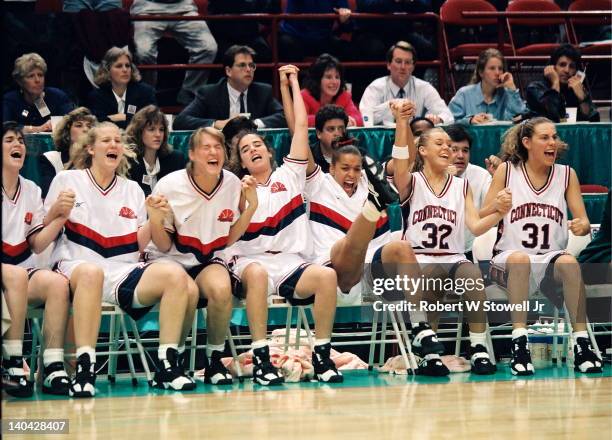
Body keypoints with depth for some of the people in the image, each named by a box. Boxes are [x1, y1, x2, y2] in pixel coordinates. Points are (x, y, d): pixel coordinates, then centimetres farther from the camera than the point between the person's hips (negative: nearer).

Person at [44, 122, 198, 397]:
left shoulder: (132, 190, 21)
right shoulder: (67, 181, 11)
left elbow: (140, 246, 16)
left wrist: (154, 219, -1)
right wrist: (57, 213, -11)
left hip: (123, 272, 4)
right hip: (75, 267, -4)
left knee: (176, 276, -25)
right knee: (91, 272, -42)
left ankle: (167, 366, -21)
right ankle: (84, 371, -44)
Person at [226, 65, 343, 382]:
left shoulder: (289, 176, 19)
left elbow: (301, 125, 17)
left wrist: (292, 84, 22)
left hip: (290, 264, 2)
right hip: (250, 261, -2)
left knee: (326, 275, -32)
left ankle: (322, 355, -23)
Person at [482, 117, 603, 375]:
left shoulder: (567, 175, 9)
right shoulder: (507, 170, 4)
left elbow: (583, 222, 7)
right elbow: (480, 221, 4)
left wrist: (582, 227, -18)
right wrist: (496, 205, -19)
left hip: (551, 257, 2)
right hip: (508, 257, -2)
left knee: (569, 263, -32)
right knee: (520, 260, -37)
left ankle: (582, 344, -34)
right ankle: (519, 344, -40)